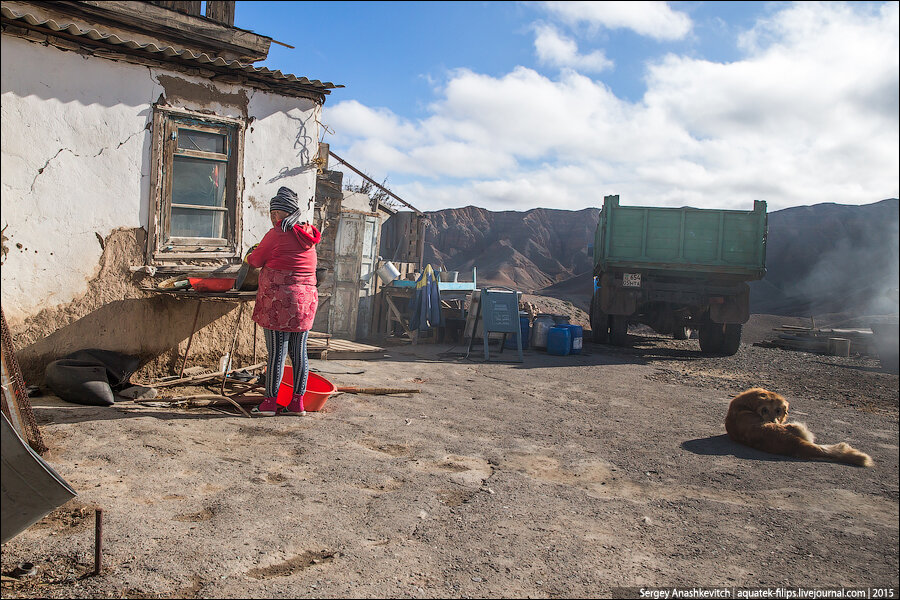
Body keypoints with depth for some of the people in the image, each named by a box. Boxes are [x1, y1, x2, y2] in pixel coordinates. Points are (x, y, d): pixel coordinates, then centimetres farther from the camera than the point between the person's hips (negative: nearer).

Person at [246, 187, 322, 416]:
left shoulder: (276, 234, -8)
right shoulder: (307, 235, 11)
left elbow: (255, 260, 3)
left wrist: (250, 256, 25)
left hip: (279, 301, -6)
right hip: (306, 298, 6)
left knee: (276, 352, -1)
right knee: (299, 353, 9)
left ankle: (270, 402, 7)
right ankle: (297, 402, 15)